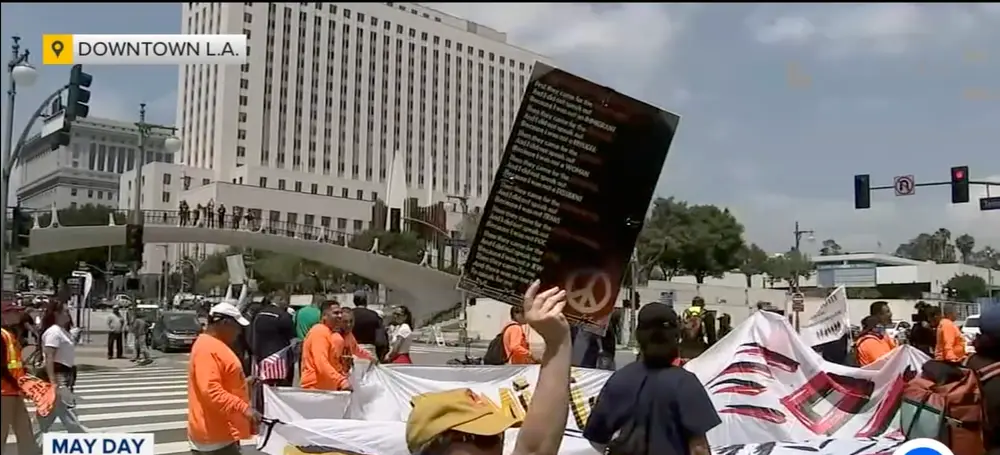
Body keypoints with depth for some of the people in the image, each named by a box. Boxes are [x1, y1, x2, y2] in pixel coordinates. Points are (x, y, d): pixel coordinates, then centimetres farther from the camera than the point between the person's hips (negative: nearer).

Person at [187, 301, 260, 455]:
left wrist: (241, 382, 20)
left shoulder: (213, 345, 15)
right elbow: (211, 391, -29)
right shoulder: (207, 348, -19)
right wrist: (243, 408, -33)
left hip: (219, 431, 11)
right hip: (215, 434, -11)